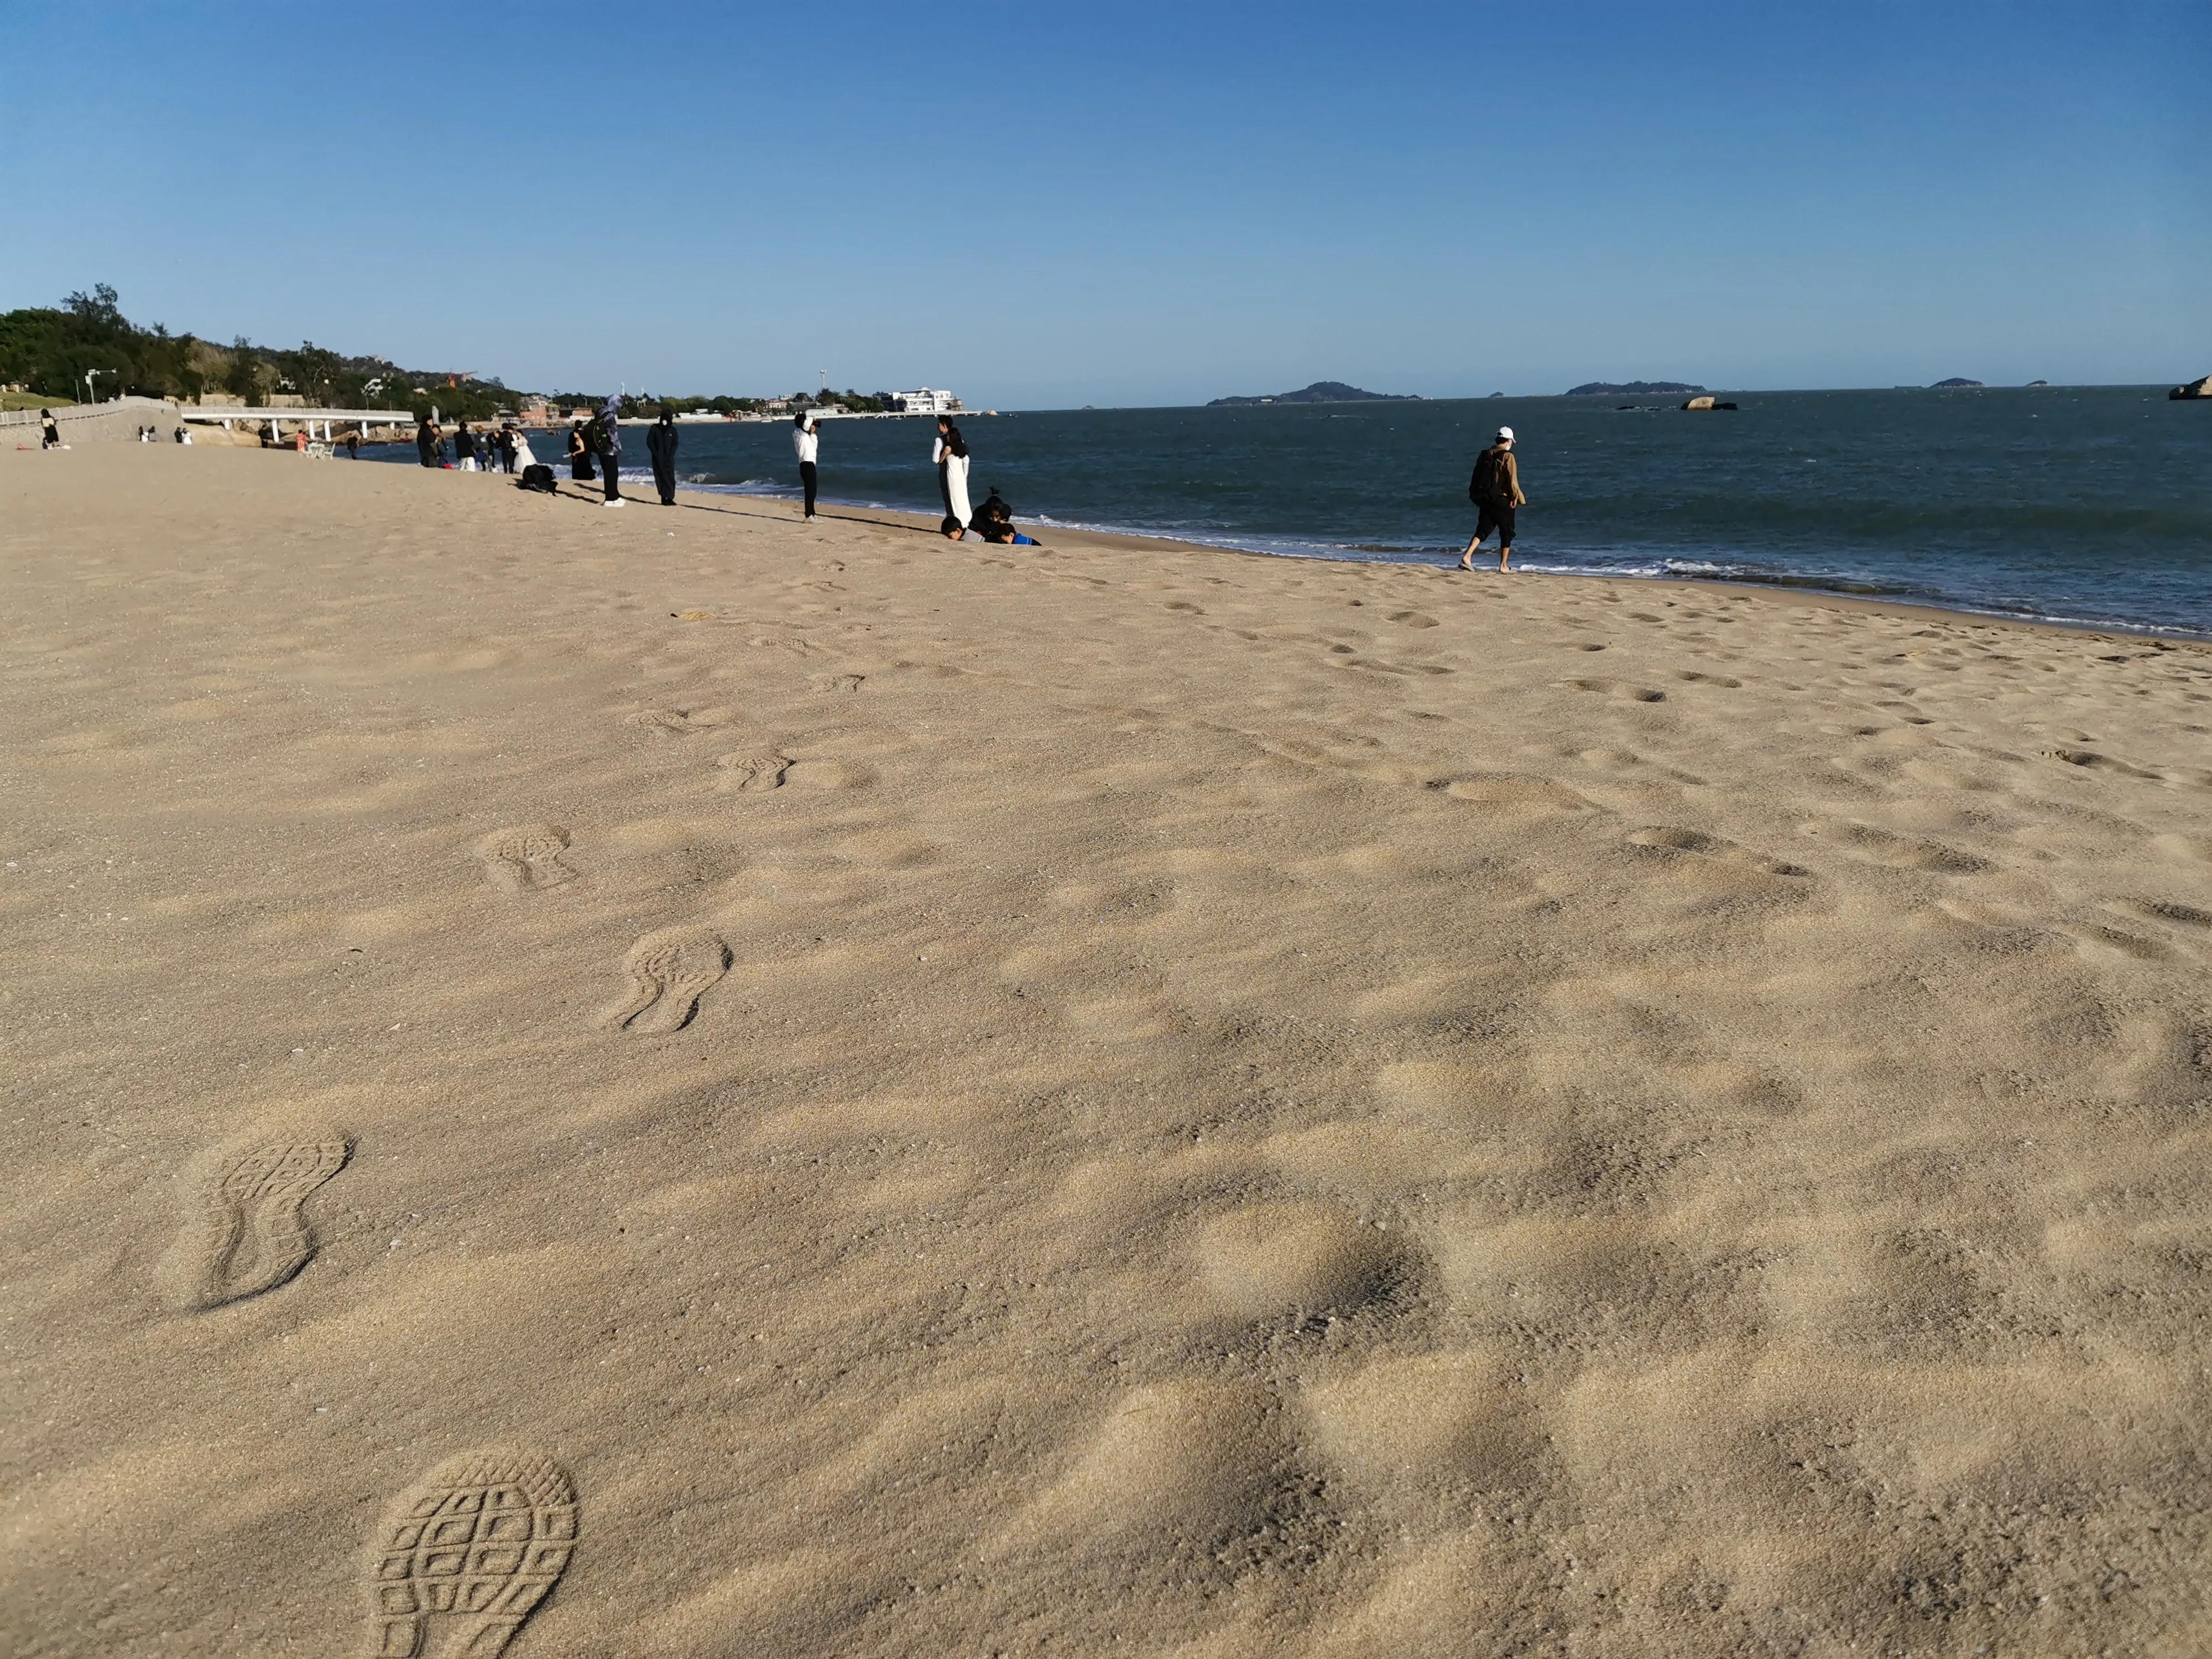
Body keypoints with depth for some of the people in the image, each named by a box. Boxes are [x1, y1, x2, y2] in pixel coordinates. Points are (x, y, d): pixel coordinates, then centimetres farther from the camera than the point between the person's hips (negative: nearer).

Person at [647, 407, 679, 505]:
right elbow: (650, 442, 2)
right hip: (658, 459, 0)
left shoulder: (673, 430, 6)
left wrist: (670, 455, -10)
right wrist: (655, 453, -8)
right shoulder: (655, 428, 3)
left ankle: (669, 498, -11)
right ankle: (664, 498, 5)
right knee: (660, 478, 1)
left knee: (670, 478, -9)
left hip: (669, 458, 0)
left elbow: (675, 444, 3)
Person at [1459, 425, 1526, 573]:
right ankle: (1503, 565, 11)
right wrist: (1516, 497, -6)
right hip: (1502, 501, -5)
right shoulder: (1507, 456, -11)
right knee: (1507, 533, 8)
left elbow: (1476, 478, 13)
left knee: (1482, 530, 6)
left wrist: (1476, 497, 19)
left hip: (1485, 500, 5)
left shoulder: (1484, 455, 9)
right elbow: (1512, 480, -15)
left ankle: (1467, 556, -14)